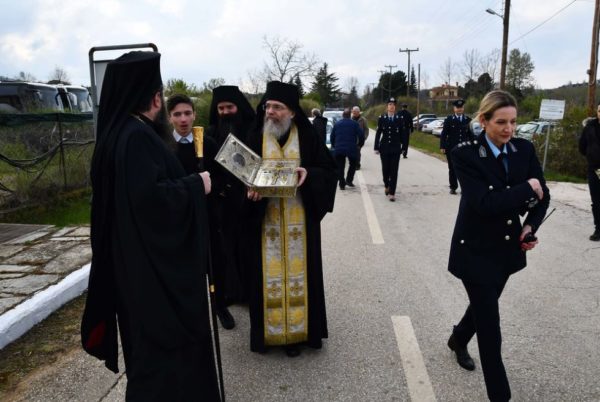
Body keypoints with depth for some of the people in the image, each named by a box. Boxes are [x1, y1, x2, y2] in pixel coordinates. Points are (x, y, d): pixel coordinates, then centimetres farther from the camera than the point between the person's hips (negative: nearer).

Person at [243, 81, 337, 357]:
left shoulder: (308, 137, 0)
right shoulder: (255, 138, 2)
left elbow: (329, 170, 2)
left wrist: (308, 173, -18)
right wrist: (249, 190, -19)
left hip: (299, 221, 0)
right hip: (264, 220, 1)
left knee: (298, 273, 7)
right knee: (268, 275, 7)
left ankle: (296, 330, 23)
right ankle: (269, 330, 22)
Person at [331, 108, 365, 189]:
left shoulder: (337, 124, 10)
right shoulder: (354, 124, 2)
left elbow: (332, 136, 13)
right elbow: (361, 135, -4)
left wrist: (334, 146, 26)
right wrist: (360, 144, 10)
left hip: (339, 149, 2)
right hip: (351, 149, -1)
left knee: (340, 167, 8)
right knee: (353, 164, 19)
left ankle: (342, 184, 4)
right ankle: (349, 180, 12)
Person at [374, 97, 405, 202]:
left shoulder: (400, 119, 1)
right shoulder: (381, 118, 2)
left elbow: (402, 134, 3)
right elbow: (378, 133, 3)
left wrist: (403, 147, 1)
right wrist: (376, 147, 0)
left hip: (395, 149, -1)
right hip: (384, 148, 1)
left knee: (394, 171, -2)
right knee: (385, 169, 7)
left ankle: (392, 193, 2)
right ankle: (387, 186, 34)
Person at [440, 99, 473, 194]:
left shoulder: (468, 120, 6)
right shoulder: (449, 119, 1)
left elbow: (471, 134, 7)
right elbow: (443, 134, -2)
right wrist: (442, 146, -8)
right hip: (451, 148, -1)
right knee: (452, 169, 5)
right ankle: (453, 187, 15)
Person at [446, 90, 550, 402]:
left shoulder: (525, 149, -3)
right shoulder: (464, 154, -18)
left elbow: (542, 196, 3)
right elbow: (485, 203, -27)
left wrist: (530, 226, -13)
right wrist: (526, 188, -19)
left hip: (508, 247, 6)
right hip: (476, 249, -5)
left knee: (484, 305, 25)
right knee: (489, 325, 1)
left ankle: (458, 340, 56)